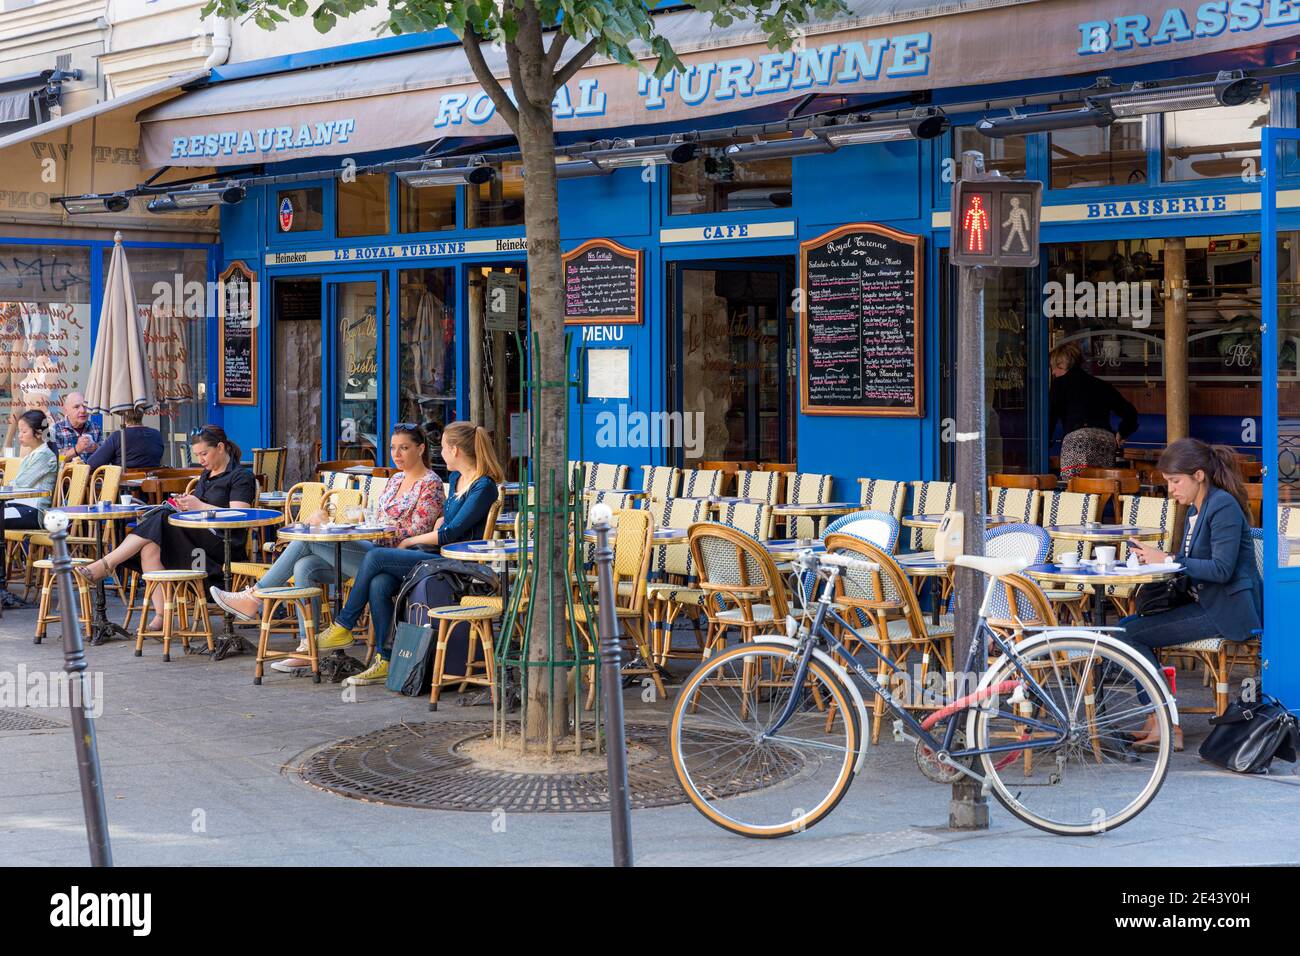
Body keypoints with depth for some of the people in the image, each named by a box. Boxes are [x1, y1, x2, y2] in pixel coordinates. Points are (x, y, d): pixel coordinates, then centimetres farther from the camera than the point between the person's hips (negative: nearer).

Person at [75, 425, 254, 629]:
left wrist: (199, 506, -12)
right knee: (150, 546, -24)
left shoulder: (242, 476, 1)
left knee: (161, 519, -24)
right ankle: (161, 614, -32)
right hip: (198, 538, 8)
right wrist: (186, 505, 6)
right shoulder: (206, 475, 27)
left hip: (225, 544, -8)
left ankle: (105, 566, -24)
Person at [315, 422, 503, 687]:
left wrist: (411, 542, -4)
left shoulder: (483, 487, -12)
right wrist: (435, 530, 10)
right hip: (436, 554, 8)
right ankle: (385, 661, -14)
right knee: (378, 584, -17)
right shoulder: (457, 478, 16)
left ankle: (342, 628, -2)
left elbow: (451, 533, -15)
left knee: (375, 557, -16)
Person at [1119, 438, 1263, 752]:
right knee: (1127, 625, 3)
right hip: (1204, 604, 10)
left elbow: (1222, 569, -22)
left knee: (1131, 633, -15)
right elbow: (1190, 563, 18)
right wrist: (1155, 557, 0)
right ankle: (1156, 722, 0)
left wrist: (1168, 560, -19)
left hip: (1227, 612, -10)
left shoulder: (1224, 506, -14)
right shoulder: (1195, 510, 17)